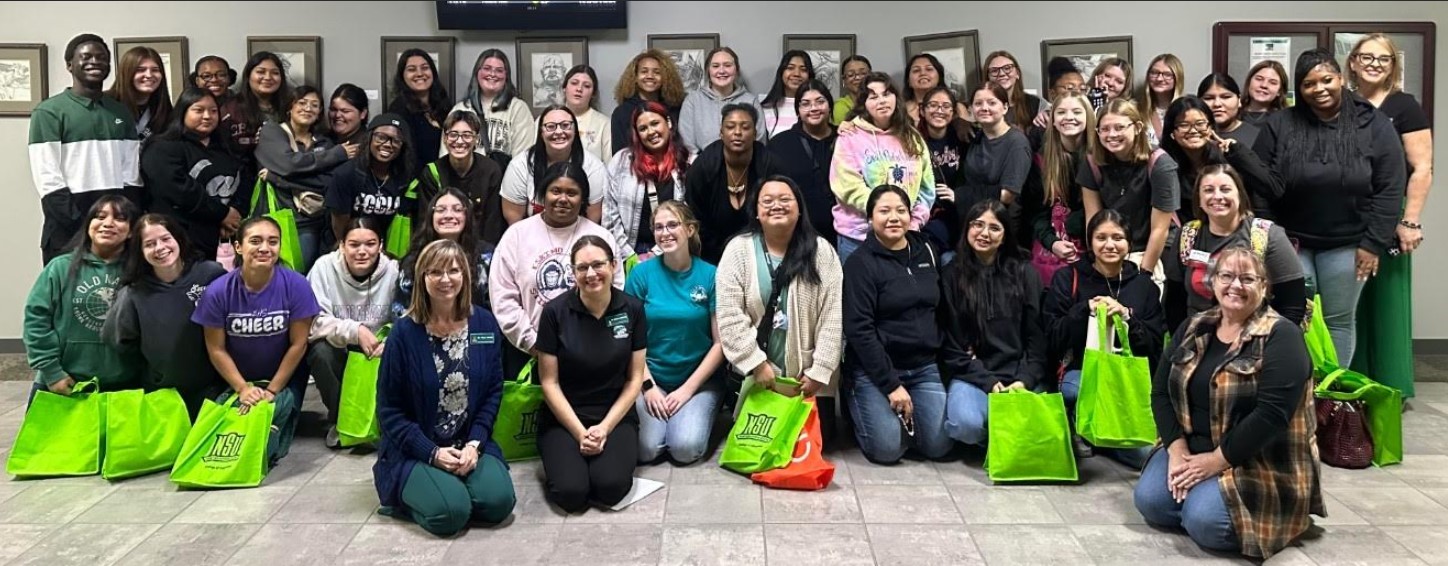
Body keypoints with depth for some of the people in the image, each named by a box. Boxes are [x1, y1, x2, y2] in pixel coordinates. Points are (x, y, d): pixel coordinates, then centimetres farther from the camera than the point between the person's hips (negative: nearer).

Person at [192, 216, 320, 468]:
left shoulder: (296, 286, -17)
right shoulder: (217, 292, -14)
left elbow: (298, 344, -11)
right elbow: (216, 348, -7)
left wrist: (272, 390, -11)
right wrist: (243, 389, -14)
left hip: (283, 379, -1)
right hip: (235, 379, 1)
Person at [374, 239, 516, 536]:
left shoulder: (485, 324, 1)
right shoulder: (404, 332, -9)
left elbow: (493, 392, 4)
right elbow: (389, 409, -6)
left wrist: (474, 444, -11)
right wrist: (432, 453, -15)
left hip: (471, 443, 3)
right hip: (416, 451, -3)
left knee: (498, 502, -22)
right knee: (450, 512, -25)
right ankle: (408, 494, 7)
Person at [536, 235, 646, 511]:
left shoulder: (632, 309, -3)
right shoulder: (555, 312, -9)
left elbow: (635, 378, 1)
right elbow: (549, 382, -5)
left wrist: (605, 427, -10)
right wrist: (580, 433, -12)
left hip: (616, 416, 1)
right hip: (564, 418, 0)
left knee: (610, 487, -25)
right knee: (571, 492, -23)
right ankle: (564, 457, 11)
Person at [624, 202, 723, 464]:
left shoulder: (710, 275, -5)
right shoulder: (642, 273, -3)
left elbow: (720, 342, -4)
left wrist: (688, 388, -10)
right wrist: (648, 386, -10)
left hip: (700, 378, -1)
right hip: (651, 377, 1)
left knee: (686, 449, -22)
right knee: (646, 448, -19)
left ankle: (698, 414, 11)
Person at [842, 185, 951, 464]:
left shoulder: (927, 252, 8)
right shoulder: (860, 263, -9)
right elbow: (859, 330, -15)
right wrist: (891, 385, -18)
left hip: (925, 367, 5)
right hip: (875, 369, -4)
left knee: (938, 445, -11)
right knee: (888, 448, -17)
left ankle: (904, 415, 21)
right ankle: (857, 403, 14)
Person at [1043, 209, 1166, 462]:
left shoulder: (1144, 284, 10)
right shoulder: (1067, 278, 4)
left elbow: (1155, 348, 3)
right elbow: (1052, 341, -4)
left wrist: (1127, 317, -13)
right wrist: (1085, 310, -17)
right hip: (1080, 371, -2)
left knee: (1144, 454, -19)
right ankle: (1078, 428, -2)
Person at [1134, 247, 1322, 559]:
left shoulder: (1281, 337, -12)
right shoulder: (1192, 329, 6)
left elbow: (1272, 413, -22)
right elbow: (1162, 391, 3)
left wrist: (1217, 460, -21)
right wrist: (1177, 449, -12)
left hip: (1260, 461, -5)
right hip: (1192, 448, 5)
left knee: (1204, 520, -26)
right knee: (1149, 500, -17)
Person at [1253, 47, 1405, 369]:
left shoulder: (1374, 125, -3)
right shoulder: (1278, 126, -4)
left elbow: (1390, 189, -4)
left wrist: (1374, 243, -8)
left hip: (1348, 244, 0)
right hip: (1291, 241, 0)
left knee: (1339, 320, 9)